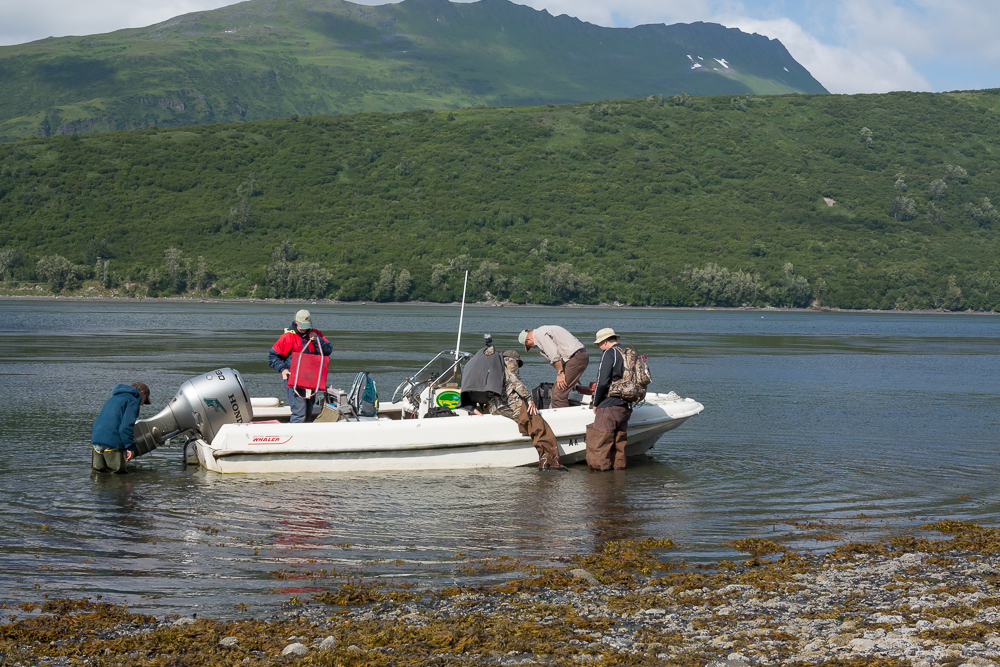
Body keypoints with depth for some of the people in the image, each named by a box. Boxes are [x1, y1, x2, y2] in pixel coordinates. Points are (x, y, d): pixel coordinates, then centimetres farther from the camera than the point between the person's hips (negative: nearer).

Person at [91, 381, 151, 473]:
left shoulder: (113, 399, 29)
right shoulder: (133, 401, 1)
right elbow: (126, 426, -13)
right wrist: (130, 447, -10)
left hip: (96, 439, 8)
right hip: (113, 442, -7)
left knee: (99, 471, 12)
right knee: (119, 474, -2)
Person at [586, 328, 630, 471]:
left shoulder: (609, 353, -9)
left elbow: (603, 382, -15)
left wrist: (595, 403, -3)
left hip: (609, 406, -8)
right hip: (625, 406, 8)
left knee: (599, 442, -3)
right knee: (619, 441, 13)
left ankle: (600, 466, -3)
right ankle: (619, 466, 14)